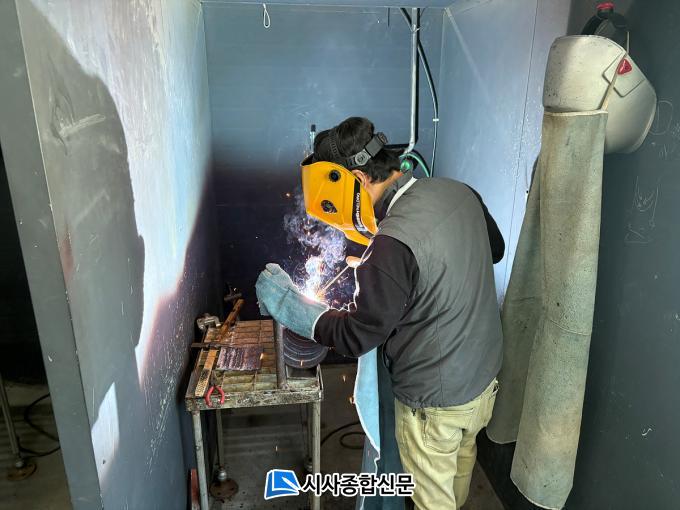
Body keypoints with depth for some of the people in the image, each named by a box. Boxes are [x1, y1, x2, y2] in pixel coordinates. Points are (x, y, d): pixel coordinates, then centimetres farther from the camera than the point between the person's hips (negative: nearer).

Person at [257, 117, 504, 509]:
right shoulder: (459, 192, -8)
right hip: (485, 371, 8)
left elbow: (356, 337, -23)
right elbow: (495, 249, 11)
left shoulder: (393, 244, -33)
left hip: (435, 398, -8)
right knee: (462, 457, 34)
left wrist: (288, 304, -13)